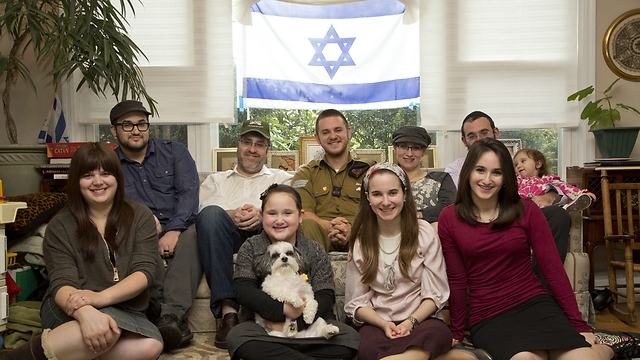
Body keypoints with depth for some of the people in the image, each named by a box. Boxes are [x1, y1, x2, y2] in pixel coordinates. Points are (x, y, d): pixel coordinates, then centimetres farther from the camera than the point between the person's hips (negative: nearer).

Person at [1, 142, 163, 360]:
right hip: (66, 313, -2)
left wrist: (101, 297, -28)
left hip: (126, 314, 2)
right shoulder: (61, 226, 2)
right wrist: (86, 312, -35)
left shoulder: (140, 217, 5)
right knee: (106, 325, -38)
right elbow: (61, 284, -11)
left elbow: (145, 272, -7)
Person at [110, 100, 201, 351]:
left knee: (193, 235, -35)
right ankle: (164, 311, -41)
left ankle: (172, 315, -48)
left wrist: (173, 231, -20)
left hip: (179, 229, -1)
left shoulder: (174, 152, 10)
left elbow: (189, 192, -4)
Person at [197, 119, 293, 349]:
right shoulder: (216, 180, 32)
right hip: (229, 239, 1)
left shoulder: (281, 178, 29)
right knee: (211, 214, -33)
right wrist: (231, 215, -13)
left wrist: (262, 215, -14)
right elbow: (203, 212, 9)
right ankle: (227, 309, -37)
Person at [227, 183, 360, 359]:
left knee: (350, 339, -22)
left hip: (308, 326, 1)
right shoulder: (250, 248, 3)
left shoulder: (315, 251, 4)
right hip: (263, 324, 0)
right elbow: (244, 291, -10)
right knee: (237, 338, -32)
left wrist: (295, 322, -21)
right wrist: (282, 309, -24)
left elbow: (325, 297, -5)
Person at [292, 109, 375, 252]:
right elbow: (301, 212, 3)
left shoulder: (368, 170, 21)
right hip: (321, 237, 1)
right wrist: (328, 226, -20)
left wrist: (353, 229, -19)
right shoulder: (306, 173, 22)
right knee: (307, 225, -36)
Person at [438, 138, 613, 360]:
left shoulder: (527, 210, 1)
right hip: (488, 316, -1)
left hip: (535, 303, 1)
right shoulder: (449, 218, 0)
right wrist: (457, 333, 8)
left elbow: (552, 267, 1)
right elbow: (456, 279, 5)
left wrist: (578, 324, -2)